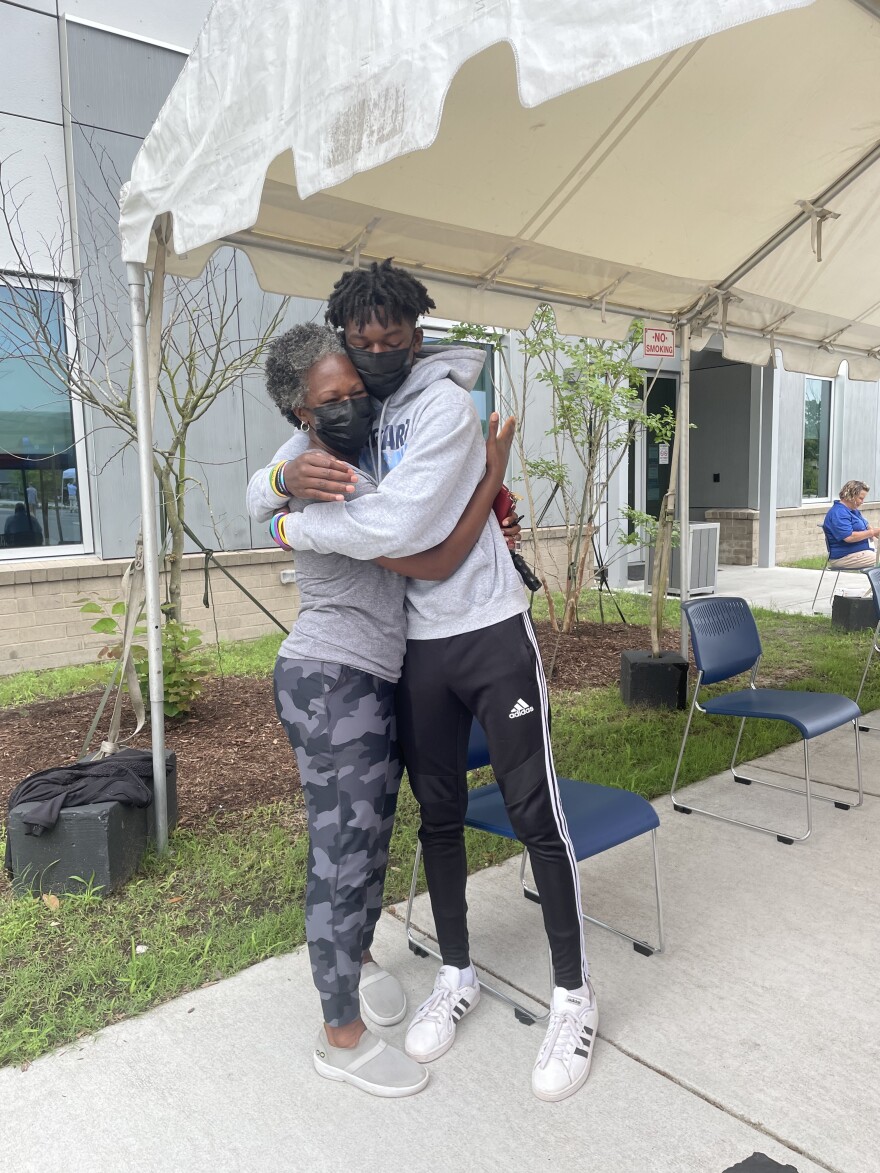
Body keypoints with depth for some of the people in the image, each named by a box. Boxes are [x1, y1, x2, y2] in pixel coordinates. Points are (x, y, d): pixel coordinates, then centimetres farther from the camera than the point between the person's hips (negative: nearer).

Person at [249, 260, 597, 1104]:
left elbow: (394, 528, -26)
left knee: (535, 811, 1)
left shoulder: (444, 404, -14)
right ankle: (456, 976, 32)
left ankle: (573, 993, 19)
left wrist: (298, 526, -11)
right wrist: (290, 476, -17)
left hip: (490, 633, -6)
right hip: (416, 647, 6)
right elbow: (256, 491, 7)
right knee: (438, 812, 14)